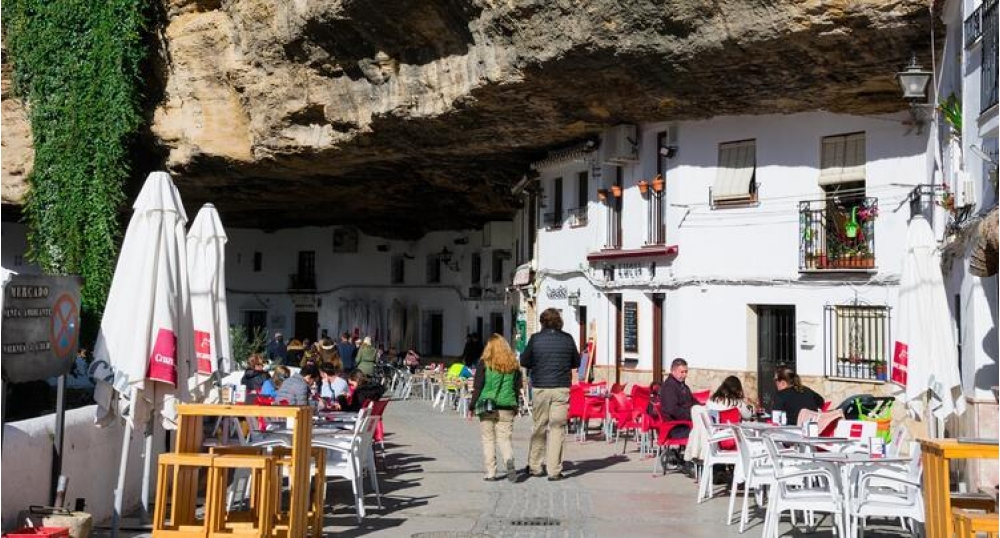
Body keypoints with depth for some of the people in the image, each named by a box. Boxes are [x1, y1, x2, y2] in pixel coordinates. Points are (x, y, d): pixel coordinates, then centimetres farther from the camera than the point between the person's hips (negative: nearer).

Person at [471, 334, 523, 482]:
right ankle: (509, 461, -19)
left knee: (488, 440, 6)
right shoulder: (513, 364, 6)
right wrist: (515, 407, 21)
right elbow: (517, 388, 11)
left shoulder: (484, 363, -3)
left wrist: (472, 406, 4)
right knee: (505, 438, 6)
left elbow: (477, 387, -3)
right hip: (506, 408, 2)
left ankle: (491, 473, 5)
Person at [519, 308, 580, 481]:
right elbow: (576, 362, 9)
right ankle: (554, 470, 0)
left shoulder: (535, 338, -4)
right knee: (557, 428, 2)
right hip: (561, 389, 0)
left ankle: (534, 466, 20)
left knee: (539, 427, 13)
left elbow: (524, 361, 3)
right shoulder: (567, 339, -1)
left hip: (540, 388, 1)